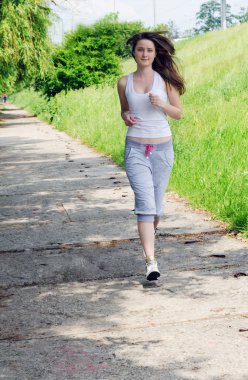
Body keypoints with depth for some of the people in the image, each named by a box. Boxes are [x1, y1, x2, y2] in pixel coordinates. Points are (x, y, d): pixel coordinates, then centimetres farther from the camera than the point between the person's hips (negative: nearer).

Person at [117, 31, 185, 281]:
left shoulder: (165, 79, 1)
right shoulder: (124, 83, 4)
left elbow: (178, 113, 4)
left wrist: (161, 104, -15)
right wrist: (126, 117, -4)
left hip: (162, 148, 1)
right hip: (135, 149, -1)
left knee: (156, 204, 11)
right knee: (145, 202, -14)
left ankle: (149, 236, 42)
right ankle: (151, 261, -19)